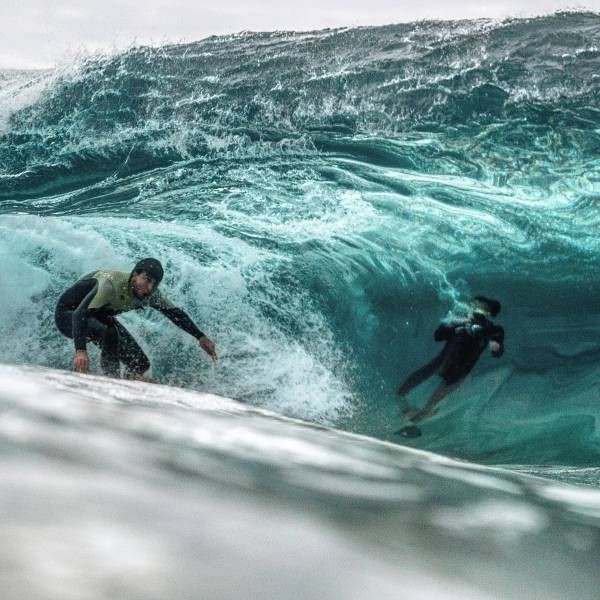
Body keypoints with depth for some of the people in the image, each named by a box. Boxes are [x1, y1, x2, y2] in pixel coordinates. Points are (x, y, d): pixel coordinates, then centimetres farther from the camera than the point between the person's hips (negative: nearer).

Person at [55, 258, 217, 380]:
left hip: (98, 316, 7)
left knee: (141, 365, -3)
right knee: (110, 333, -38)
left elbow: (175, 313, -1)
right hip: (68, 314, -7)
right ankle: (112, 379, -23)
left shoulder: (151, 294, -17)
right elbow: (80, 314, -47)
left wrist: (201, 337, -4)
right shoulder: (111, 284, -40)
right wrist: (80, 351, -60)